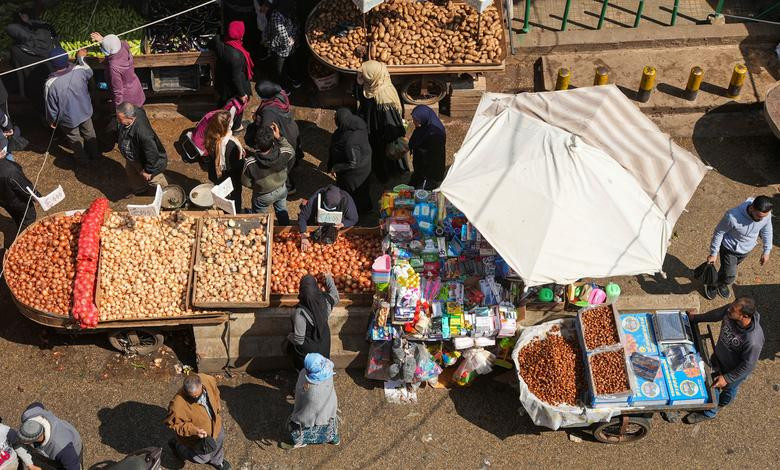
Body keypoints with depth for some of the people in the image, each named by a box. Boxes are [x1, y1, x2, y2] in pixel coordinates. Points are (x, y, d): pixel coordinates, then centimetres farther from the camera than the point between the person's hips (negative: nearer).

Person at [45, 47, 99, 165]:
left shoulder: (50, 84, -33)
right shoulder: (80, 70, -29)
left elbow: (51, 107, -18)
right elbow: (89, 72, -1)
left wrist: (52, 121, 2)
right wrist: (81, 58, 15)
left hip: (68, 118, -2)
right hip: (85, 111, 2)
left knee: (75, 139, 26)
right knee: (89, 133, 31)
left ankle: (81, 159, 49)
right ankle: (94, 153, 54)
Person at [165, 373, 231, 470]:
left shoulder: (208, 380, -31)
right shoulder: (178, 404, -44)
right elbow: (171, 423, -25)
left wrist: (218, 410, 7)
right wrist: (193, 430, -34)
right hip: (196, 437, -5)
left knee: (218, 442, 32)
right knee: (202, 458, 22)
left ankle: (217, 460, 65)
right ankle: (177, 445, 45)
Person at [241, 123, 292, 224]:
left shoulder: (250, 163, -38)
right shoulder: (283, 153, -34)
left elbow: (246, 182, -19)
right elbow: (292, 151, -7)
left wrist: (256, 186, 2)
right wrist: (279, 137, -11)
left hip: (263, 196, -3)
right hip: (281, 190, 3)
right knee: (282, 212, 32)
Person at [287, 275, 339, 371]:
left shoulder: (300, 313, -38)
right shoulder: (325, 300, -25)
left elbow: (298, 340, -28)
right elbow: (335, 297, 2)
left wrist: (289, 337, -6)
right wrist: (329, 278, 14)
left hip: (307, 350, -4)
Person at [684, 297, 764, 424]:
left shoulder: (753, 340, -45)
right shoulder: (730, 311, -30)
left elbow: (748, 365, -28)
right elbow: (716, 314, -5)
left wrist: (727, 378, -19)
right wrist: (696, 318, 7)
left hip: (734, 370, -6)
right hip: (718, 356, 6)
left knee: (729, 388, 26)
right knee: (711, 384, 29)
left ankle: (722, 403, 59)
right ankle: (709, 412, 58)